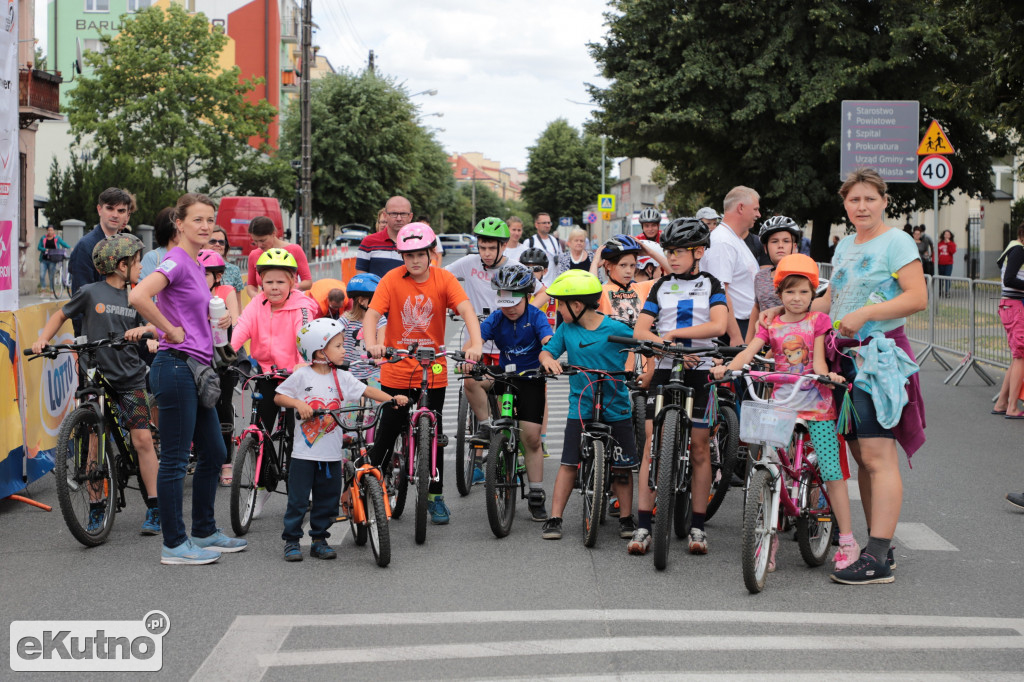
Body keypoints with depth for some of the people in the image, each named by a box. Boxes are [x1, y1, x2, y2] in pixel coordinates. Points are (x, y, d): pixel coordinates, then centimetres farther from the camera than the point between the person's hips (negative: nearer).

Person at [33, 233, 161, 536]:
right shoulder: (90, 293, -1)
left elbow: (156, 327, 4)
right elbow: (61, 315, 10)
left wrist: (144, 329, -17)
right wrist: (42, 340, -2)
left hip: (130, 379, 2)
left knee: (143, 440, -7)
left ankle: (154, 510, 0)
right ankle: (96, 511, 11)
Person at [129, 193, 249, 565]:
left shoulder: (197, 265, 14)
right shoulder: (176, 261, -13)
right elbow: (138, 296, -29)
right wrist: (173, 331, -19)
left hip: (196, 368, 10)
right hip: (176, 365, -10)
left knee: (214, 453, 16)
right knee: (175, 460, -2)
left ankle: (204, 532, 27)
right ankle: (174, 545, 5)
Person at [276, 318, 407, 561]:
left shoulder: (341, 377, 4)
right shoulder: (302, 375, -4)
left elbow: (367, 391, 2)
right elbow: (278, 397, 0)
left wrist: (393, 398, -11)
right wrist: (298, 403, -17)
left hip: (331, 454, 4)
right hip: (304, 452, -4)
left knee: (327, 500, 9)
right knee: (298, 500, 1)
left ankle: (319, 540, 22)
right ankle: (291, 541, 13)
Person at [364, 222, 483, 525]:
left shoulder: (444, 279, -6)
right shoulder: (392, 279, -8)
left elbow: (466, 310, -18)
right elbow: (372, 313, -17)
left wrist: (475, 343, -36)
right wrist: (372, 344, -38)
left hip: (433, 371, 1)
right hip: (396, 372, -1)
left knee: (433, 435, 7)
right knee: (387, 434, 5)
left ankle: (435, 497, 21)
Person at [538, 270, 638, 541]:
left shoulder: (616, 330, -10)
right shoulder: (566, 328, 2)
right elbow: (547, 350, 5)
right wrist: (548, 360, -17)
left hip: (616, 409, -2)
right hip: (580, 408, 2)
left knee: (622, 467, 5)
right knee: (569, 463, -1)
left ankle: (626, 518, 19)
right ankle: (554, 518, 4)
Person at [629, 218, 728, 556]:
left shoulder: (711, 285, 5)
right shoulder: (661, 287, 11)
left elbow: (718, 325, -11)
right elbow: (640, 331, 2)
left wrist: (673, 332, -14)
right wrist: (670, 346, -16)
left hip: (700, 370, -1)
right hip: (665, 369, 1)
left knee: (699, 447, 1)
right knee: (652, 444, -6)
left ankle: (697, 527, 9)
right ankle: (643, 525, -5)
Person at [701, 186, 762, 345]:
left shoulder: (738, 240, 21)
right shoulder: (722, 242, -14)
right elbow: (720, 292, -22)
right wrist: (735, 336, -25)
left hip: (747, 324, 10)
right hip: (733, 326, -10)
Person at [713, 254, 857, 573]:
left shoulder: (818, 320, 5)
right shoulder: (771, 325, 9)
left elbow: (818, 358, -3)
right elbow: (750, 351, -5)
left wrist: (827, 374, -26)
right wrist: (728, 367, -24)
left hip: (816, 406, -2)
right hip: (782, 402, 2)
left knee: (831, 471, -7)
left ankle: (847, 541, 2)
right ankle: (769, 538, 10)